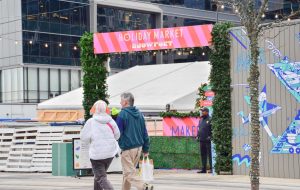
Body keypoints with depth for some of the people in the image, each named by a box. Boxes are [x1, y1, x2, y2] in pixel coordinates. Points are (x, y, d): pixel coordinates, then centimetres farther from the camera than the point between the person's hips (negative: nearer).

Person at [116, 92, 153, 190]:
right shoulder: (139, 114, 11)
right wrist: (146, 149, 16)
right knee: (129, 171, 18)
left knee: (129, 172, -7)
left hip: (127, 149, -7)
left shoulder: (122, 114, -11)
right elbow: (144, 133, 13)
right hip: (139, 147, 7)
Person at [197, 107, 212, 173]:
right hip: (202, 140, 8)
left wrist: (210, 136, -17)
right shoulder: (201, 120, 19)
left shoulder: (210, 120, -5)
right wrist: (198, 136, 13)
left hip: (208, 141, -8)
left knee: (210, 154, -6)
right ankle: (203, 169, 14)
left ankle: (212, 168, -4)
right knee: (203, 155, 9)